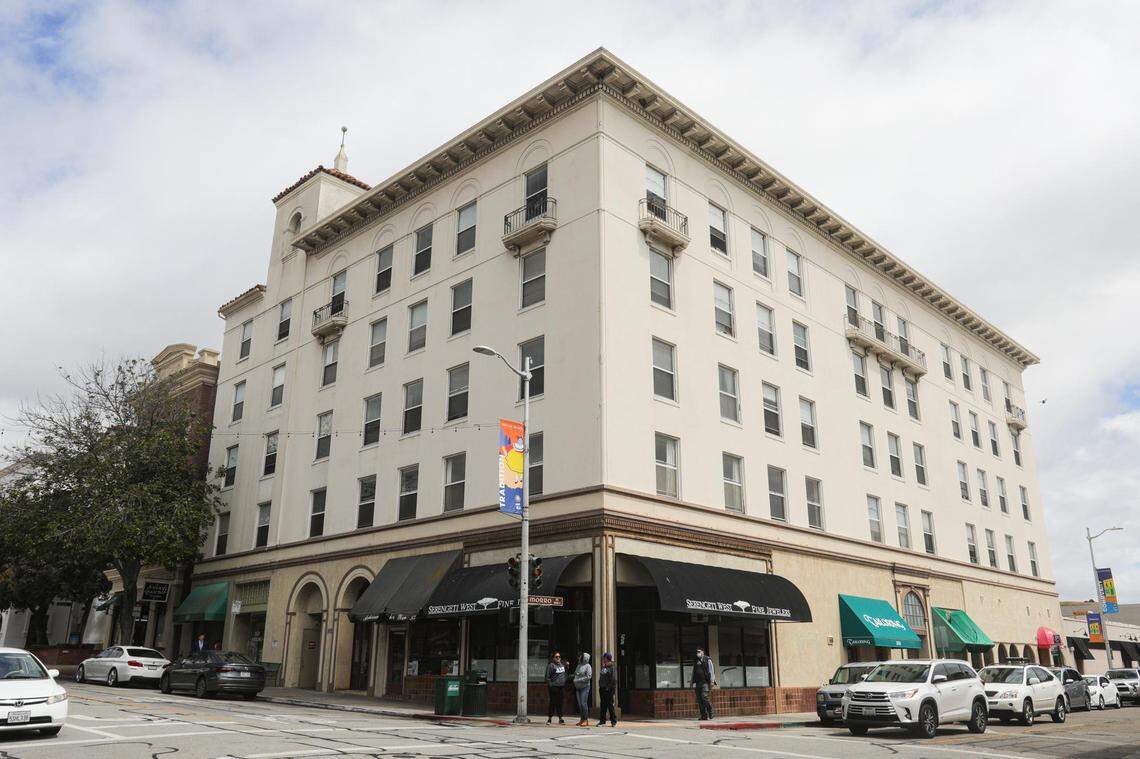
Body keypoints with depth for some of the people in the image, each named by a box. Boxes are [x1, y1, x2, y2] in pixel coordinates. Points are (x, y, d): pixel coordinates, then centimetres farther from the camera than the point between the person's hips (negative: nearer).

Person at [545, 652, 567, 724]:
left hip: (561, 687, 6)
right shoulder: (551, 665, -7)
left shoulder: (562, 665, 15)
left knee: (560, 703, 8)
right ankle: (549, 718, 5)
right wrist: (550, 685, -15)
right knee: (553, 703, -4)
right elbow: (547, 677, -10)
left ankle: (560, 718, 14)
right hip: (554, 687, -6)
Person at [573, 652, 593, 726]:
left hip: (585, 687, -8)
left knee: (584, 703, -10)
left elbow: (589, 676, -17)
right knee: (580, 704, 9)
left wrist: (579, 680, -18)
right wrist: (575, 680, 8)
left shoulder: (588, 666, -8)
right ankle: (582, 719, 15)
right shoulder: (579, 665, 15)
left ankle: (586, 720, -5)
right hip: (578, 687, 8)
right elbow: (575, 674, 26)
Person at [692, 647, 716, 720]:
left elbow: (711, 671, -3)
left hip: (705, 682, -6)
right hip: (698, 683, 6)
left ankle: (710, 713, -6)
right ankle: (704, 715, 3)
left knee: (704, 697, -19)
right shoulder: (695, 662, 19)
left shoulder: (707, 660, 4)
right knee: (699, 699, 0)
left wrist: (712, 681, -12)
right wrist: (693, 685, 15)